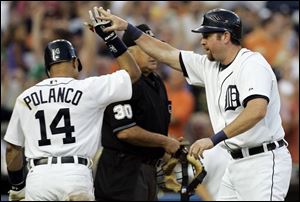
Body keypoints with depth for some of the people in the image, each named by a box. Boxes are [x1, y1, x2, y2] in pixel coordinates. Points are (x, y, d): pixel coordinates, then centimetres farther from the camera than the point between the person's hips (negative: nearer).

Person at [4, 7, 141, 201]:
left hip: (38, 176, 2)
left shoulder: (25, 98, 12)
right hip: (75, 175, -2)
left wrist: (17, 185, 27)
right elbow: (133, 73, 12)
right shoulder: (88, 88, 3)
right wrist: (110, 36, 15)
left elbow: (13, 149, 15)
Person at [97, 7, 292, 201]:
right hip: (236, 162, 9)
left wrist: (214, 139, -31)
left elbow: (257, 110, -29)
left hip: (263, 162, -9)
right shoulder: (210, 66, 12)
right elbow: (167, 54, 21)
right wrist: (127, 28, 18)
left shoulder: (252, 63, -14)